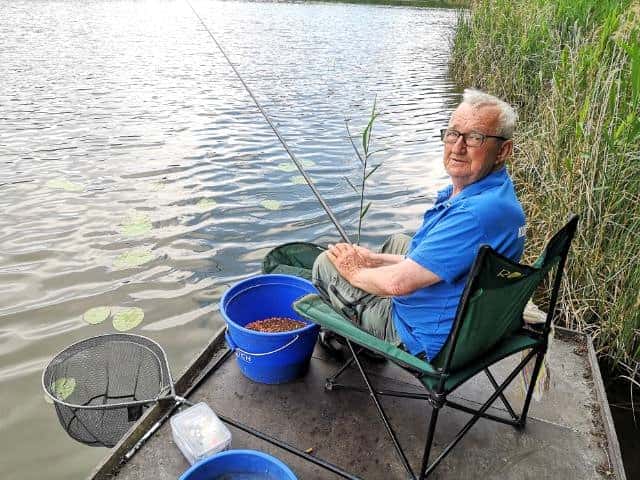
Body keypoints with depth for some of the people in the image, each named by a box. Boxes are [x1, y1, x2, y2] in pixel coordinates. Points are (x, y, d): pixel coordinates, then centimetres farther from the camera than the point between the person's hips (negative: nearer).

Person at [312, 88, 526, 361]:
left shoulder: (478, 212, -35)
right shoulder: (492, 191, 0)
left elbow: (399, 283, -34)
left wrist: (355, 272, -12)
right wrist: (376, 259, 4)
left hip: (427, 344, -10)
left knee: (326, 263, -1)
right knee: (398, 241, 31)